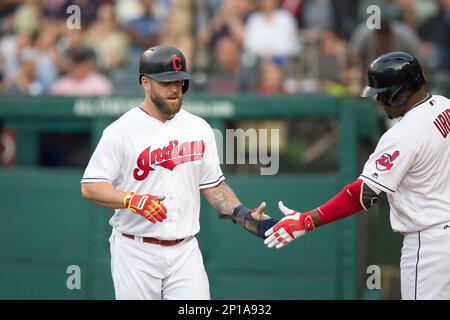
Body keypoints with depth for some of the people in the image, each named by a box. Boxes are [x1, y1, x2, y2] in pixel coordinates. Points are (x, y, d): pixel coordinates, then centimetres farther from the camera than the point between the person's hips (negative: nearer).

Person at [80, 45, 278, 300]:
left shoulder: (199, 128, 9)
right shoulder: (122, 131, -6)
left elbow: (213, 186, 15)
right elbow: (90, 187, -8)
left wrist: (248, 219, 1)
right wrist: (132, 200, -24)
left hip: (185, 250, 3)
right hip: (136, 251, -3)